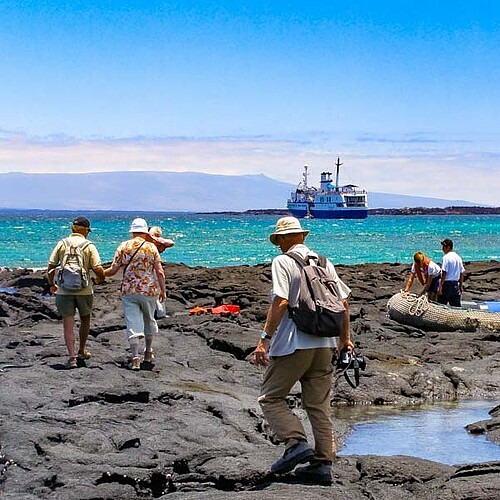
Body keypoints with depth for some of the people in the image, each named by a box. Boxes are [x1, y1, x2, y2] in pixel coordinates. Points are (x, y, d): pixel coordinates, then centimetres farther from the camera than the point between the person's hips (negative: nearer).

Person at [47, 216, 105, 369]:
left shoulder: (62, 244, 1)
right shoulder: (89, 246, -4)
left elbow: (50, 268, -1)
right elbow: (98, 269, -11)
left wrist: (52, 284, 15)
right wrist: (100, 279, 11)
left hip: (64, 291, 0)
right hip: (84, 290, 0)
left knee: (68, 324, 3)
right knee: (85, 320, 22)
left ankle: (72, 357, -6)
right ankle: (82, 351, 32)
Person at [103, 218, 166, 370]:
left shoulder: (123, 246, -1)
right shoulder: (151, 247, -1)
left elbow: (113, 270, -4)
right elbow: (160, 272, -5)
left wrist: (101, 274, 15)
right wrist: (162, 290, 5)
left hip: (129, 291, -1)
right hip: (149, 289, 1)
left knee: (133, 323, -2)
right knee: (149, 319, 22)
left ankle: (135, 357, -12)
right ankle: (148, 352, 34)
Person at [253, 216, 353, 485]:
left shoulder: (283, 262, -6)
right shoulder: (323, 262, 13)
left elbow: (281, 302, -17)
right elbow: (344, 301, 14)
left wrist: (265, 338, -14)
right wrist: (345, 338, 24)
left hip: (293, 344, -6)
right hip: (325, 344, 6)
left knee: (270, 398, 4)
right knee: (318, 405, 11)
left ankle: (296, 443, -14)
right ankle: (323, 463, 10)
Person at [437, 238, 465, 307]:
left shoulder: (446, 257, -12)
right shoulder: (458, 257, 10)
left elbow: (444, 273, -16)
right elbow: (461, 273, 13)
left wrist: (440, 286, -16)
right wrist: (461, 286, 21)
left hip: (447, 283, -7)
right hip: (456, 284, 7)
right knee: (457, 306, 8)